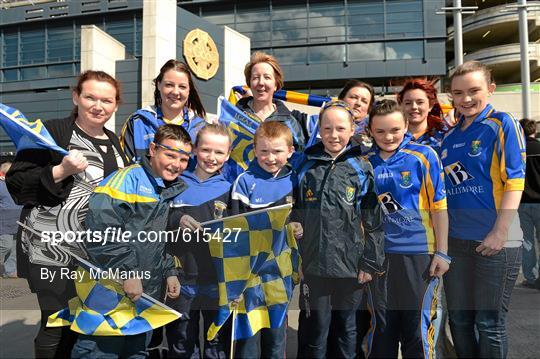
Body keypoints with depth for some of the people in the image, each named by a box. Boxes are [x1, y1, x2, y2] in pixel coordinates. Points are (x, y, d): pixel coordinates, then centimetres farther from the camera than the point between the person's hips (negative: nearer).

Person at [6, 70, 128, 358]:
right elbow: (15, 183, -12)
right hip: (53, 250, -6)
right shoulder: (51, 132, -8)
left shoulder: (113, 141, 13)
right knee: (58, 322, -1)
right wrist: (60, 171, -23)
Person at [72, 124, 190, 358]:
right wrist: (128, 271, -23)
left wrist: (169, 272, 13)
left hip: (148, 295, 8)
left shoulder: (174, 191, 12)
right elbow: (102, 231, -24)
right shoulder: (128, 178, -14)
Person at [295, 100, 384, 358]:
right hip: (313, 265, 0)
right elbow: (294, 214, 6)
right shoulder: (306, 168, 3)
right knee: (313, 331, 9)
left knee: (346, 329, 16)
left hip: (350, 266, 0)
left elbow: (374, 221, 0)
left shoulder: (362, 169, 0)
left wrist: (370, 262, -3)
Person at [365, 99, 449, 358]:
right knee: (381, 326, 14)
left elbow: (438, 206, -3)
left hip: (418, 254, -2)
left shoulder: (423, 156, -5)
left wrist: (442, 252, -5)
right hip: (377, 253, 3)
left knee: (417, 324, 6)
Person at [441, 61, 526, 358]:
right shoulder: (450, 136, 11)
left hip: (494, 241, -6)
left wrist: (500, 233, -18)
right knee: (459, 319, 16)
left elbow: (514, 182, -12)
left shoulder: (502, 124, -5)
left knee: (489, 323, 7)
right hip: (454, 240, 6)